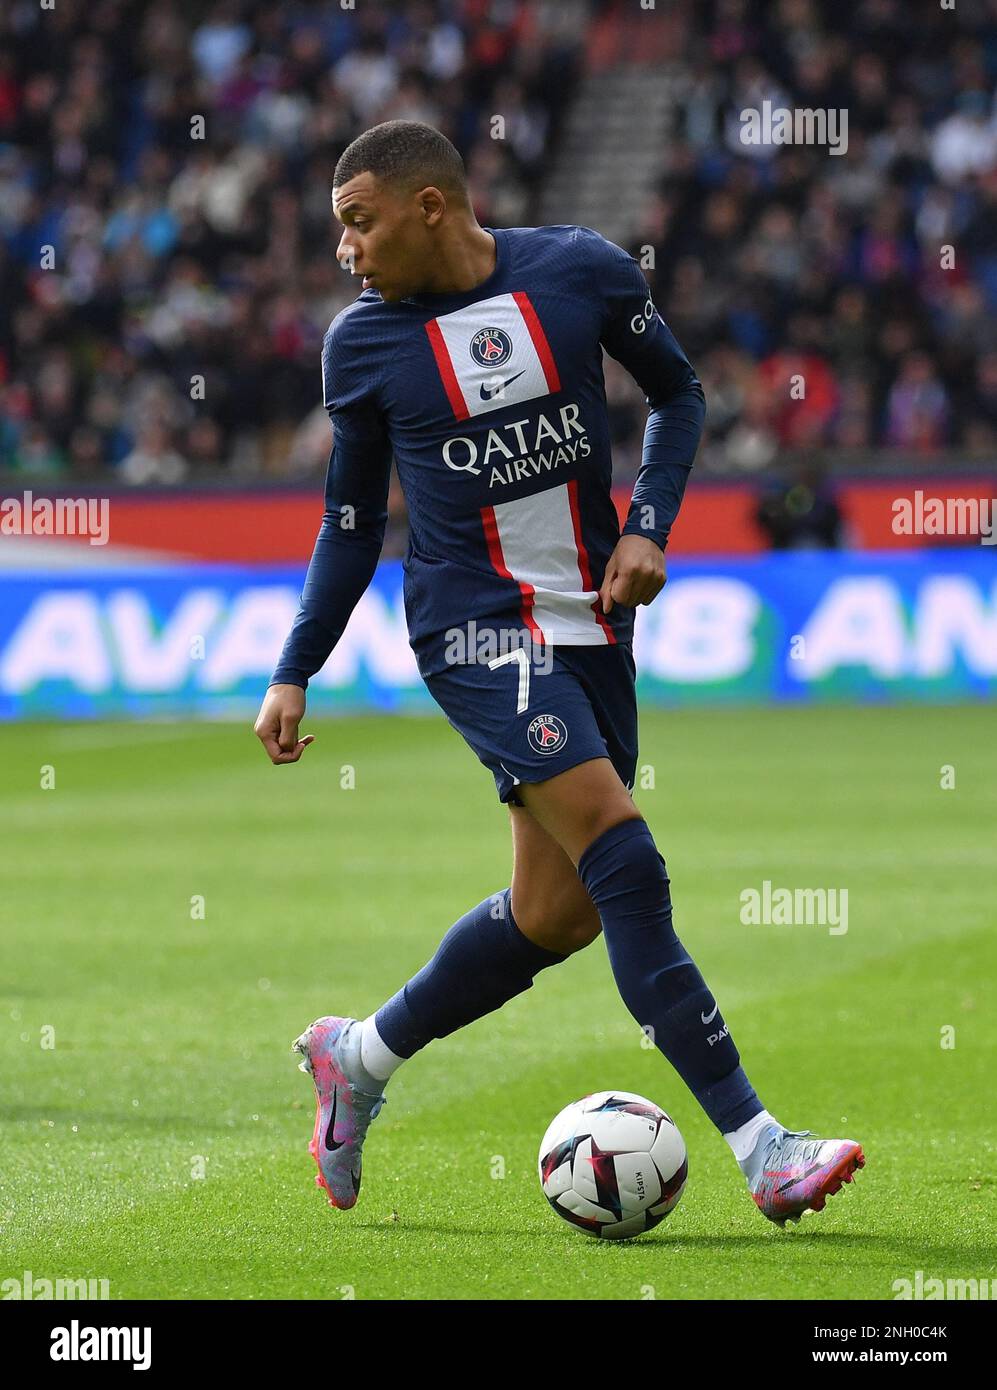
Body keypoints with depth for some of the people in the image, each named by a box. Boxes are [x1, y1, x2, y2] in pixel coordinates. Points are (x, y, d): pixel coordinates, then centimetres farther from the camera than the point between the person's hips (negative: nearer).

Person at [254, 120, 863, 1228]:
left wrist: (649, 525, -3)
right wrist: (293, 675, 4)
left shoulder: (583, 271, -2)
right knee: (623, 859, -20)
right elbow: (351, 523, 9)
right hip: (473, 626, -4)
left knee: (559, 910, 6)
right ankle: (761, 1150, -20)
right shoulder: (361, 344, -2)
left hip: (592, 622, 4)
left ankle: (359, 1057, 29)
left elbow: (678, 395, 12)